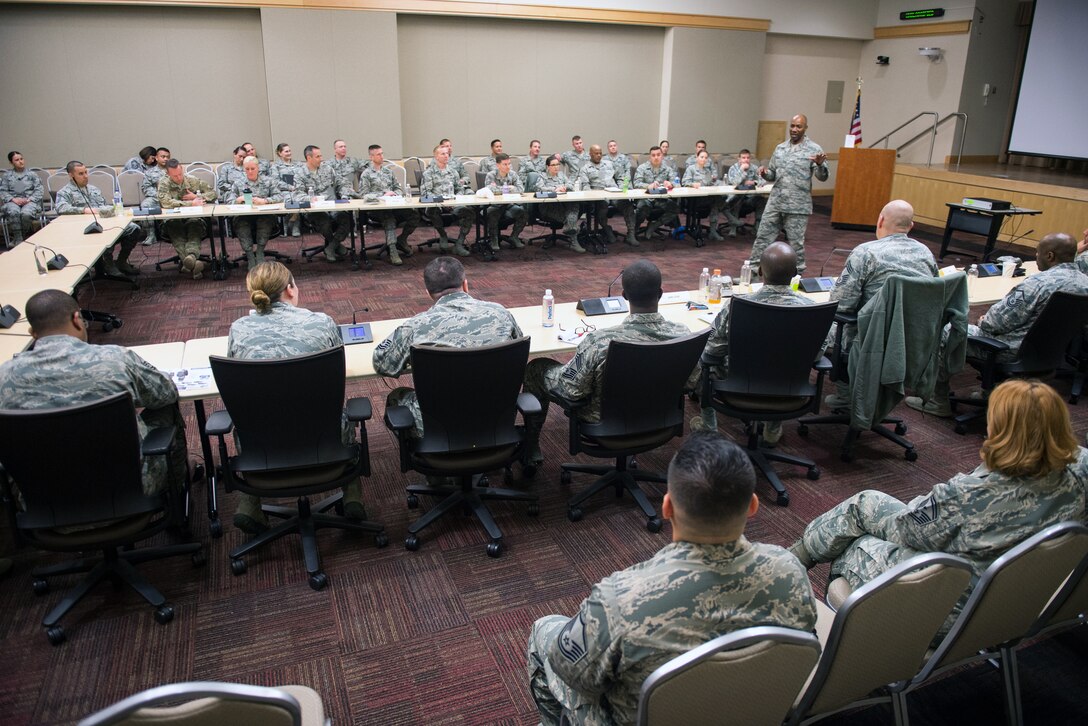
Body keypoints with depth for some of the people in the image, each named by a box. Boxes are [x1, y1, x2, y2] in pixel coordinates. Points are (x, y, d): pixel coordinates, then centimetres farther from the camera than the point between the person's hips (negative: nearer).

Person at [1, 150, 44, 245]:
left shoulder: (32, 174, 14)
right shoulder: (7, 175, 17)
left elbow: (40, 190, 4)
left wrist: (29, 199, -12)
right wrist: (13, 199, -11)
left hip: (29, 201, -1)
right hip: (13, 201, 1)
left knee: (26, 213, -37)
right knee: (13, 212, -36)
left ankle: (25, 236, -10)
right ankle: (18, 239, -26)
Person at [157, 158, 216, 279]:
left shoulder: (192, 180, 9)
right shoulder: (163, 183, 1)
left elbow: (213, 193, 14)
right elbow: (165, 202, -18)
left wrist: (197, 197, -4)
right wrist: (191, 203, -20)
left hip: (192, 218, 1)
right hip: (173, 219, -1)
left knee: (195, 225, -34)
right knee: (173, 226, -36)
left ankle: (191, 256, -59)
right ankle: (194, 262, -56)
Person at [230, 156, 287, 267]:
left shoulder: (268, 181, 16)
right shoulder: (238, 183, 20)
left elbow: (279, 196, 1)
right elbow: (229, 202, 12)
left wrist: (264, 200, -15)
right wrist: (239, 199, -11)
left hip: (265, 217, -1)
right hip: (244, 217, 1)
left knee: (265, 220, -36)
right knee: (240, 222, -33)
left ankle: (260, 251, -31)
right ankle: (250, 254, -35)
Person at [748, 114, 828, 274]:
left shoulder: (814, 149, -4)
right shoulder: (780, 148, 11)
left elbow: (823, 177, -10)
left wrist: (820, 164, -31)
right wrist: (765, 173, -6)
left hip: (798, 206, -4)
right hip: (775, 203, 4)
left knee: (795, 243, 3)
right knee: (763, 237, 5)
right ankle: (752, 270, 12)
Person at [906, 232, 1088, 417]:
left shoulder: (1038, 283, -26)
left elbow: (998, 321, -22)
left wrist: (983, 322, 2)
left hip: (1015, 352, -9)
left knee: (944, 332, 5)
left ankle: (939, 403, 13)